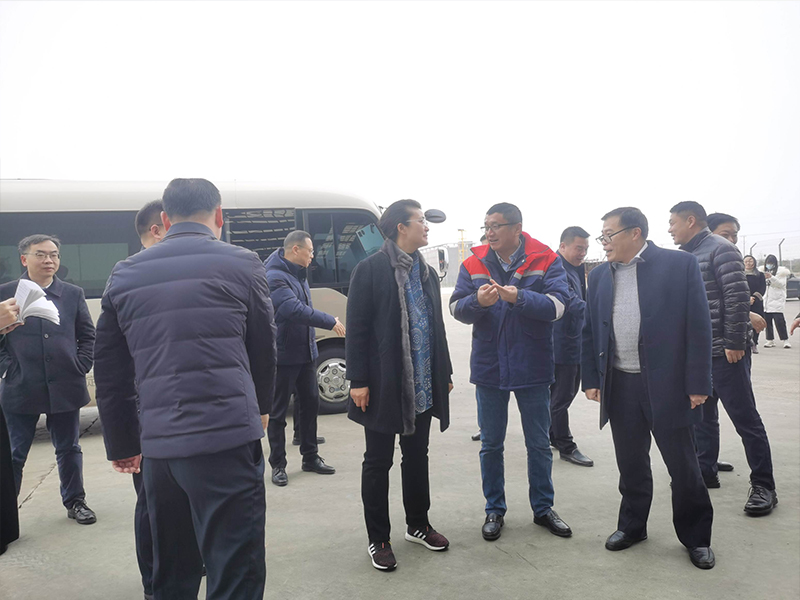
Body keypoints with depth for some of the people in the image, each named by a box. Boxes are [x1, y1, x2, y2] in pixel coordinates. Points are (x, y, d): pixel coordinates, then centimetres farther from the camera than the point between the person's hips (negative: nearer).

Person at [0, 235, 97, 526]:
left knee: (69, 450, 13)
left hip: (66, 387, 2)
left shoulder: (73, 294, 7)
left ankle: (75, 502, 27)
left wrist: (80, 367, -1)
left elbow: (88, 336, 9)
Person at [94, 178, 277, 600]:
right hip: (226, 439, -4)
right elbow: (263, 346, 11)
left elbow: (109, 372, 14)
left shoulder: (124, 275, 12)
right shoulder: (241, 264, 2)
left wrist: (121, 444, 23)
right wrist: (262, 408, 28)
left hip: (158, 446, 5)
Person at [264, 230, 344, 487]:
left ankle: (310, 457, 27)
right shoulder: (275, 277, -18)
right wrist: (330, 322, -24)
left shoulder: (298, 273, 11)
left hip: (306, 352, 9)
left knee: (310, 404, 15)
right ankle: (278, 465, 14)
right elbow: (295, 310, -29)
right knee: (278, 412, 3)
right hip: (284, 356, -9)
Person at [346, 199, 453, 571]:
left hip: (422, 386, 6)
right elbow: (356, 328, -11)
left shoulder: (426, 272, 12)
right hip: (383, 386, -6)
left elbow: (436, 327, 15)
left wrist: (444, 374, 14)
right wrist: (358, 381, -14)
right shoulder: (370, 270, -9)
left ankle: (417, 525, 33)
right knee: (378, 463, 7)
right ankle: (378, 539, 20)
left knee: (417, 457, 17)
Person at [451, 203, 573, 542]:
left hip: (532, 368, -1)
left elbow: (558, 304, -19)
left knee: (539, 444, 13)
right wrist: (477, 301, -27)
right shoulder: (473, 265, 0)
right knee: (491, 444, 12)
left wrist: (519, 297, -33)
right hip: (489, 368, 2)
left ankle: (543, 508, 30)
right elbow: (456, 308, -6)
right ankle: (494, 510, 28)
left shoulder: (545, 261, -7)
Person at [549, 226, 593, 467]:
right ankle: (566, 447, 11)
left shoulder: (576, 268, 12)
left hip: (576, 342, 10)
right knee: (561, 396, 1)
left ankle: (554, 435, 34)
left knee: (568, 392, 19)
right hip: (562, 344, -10)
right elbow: (573, 304, -31)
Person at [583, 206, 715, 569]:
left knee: (684, 467, 8)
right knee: (630, 464, 14)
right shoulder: (600, 276, 8)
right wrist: (590, 379, 6)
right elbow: (590, 332, 12)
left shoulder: (680, 265, -5)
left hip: (667, 385, -3)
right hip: (620, 387, 4)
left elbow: (698, 327, -7)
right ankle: (632, 526, 32)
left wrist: (697, 383, -10)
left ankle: (696, 537, 26)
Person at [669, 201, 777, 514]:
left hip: (724, 352, -8)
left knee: (745, 418, -2)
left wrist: (734, 344, -18)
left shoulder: (720, 250, -10)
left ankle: (763, 486, 5)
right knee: (702, 416, 14)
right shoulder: (685, 256, 14)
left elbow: (738, 298, -16)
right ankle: (705, 472, 25)